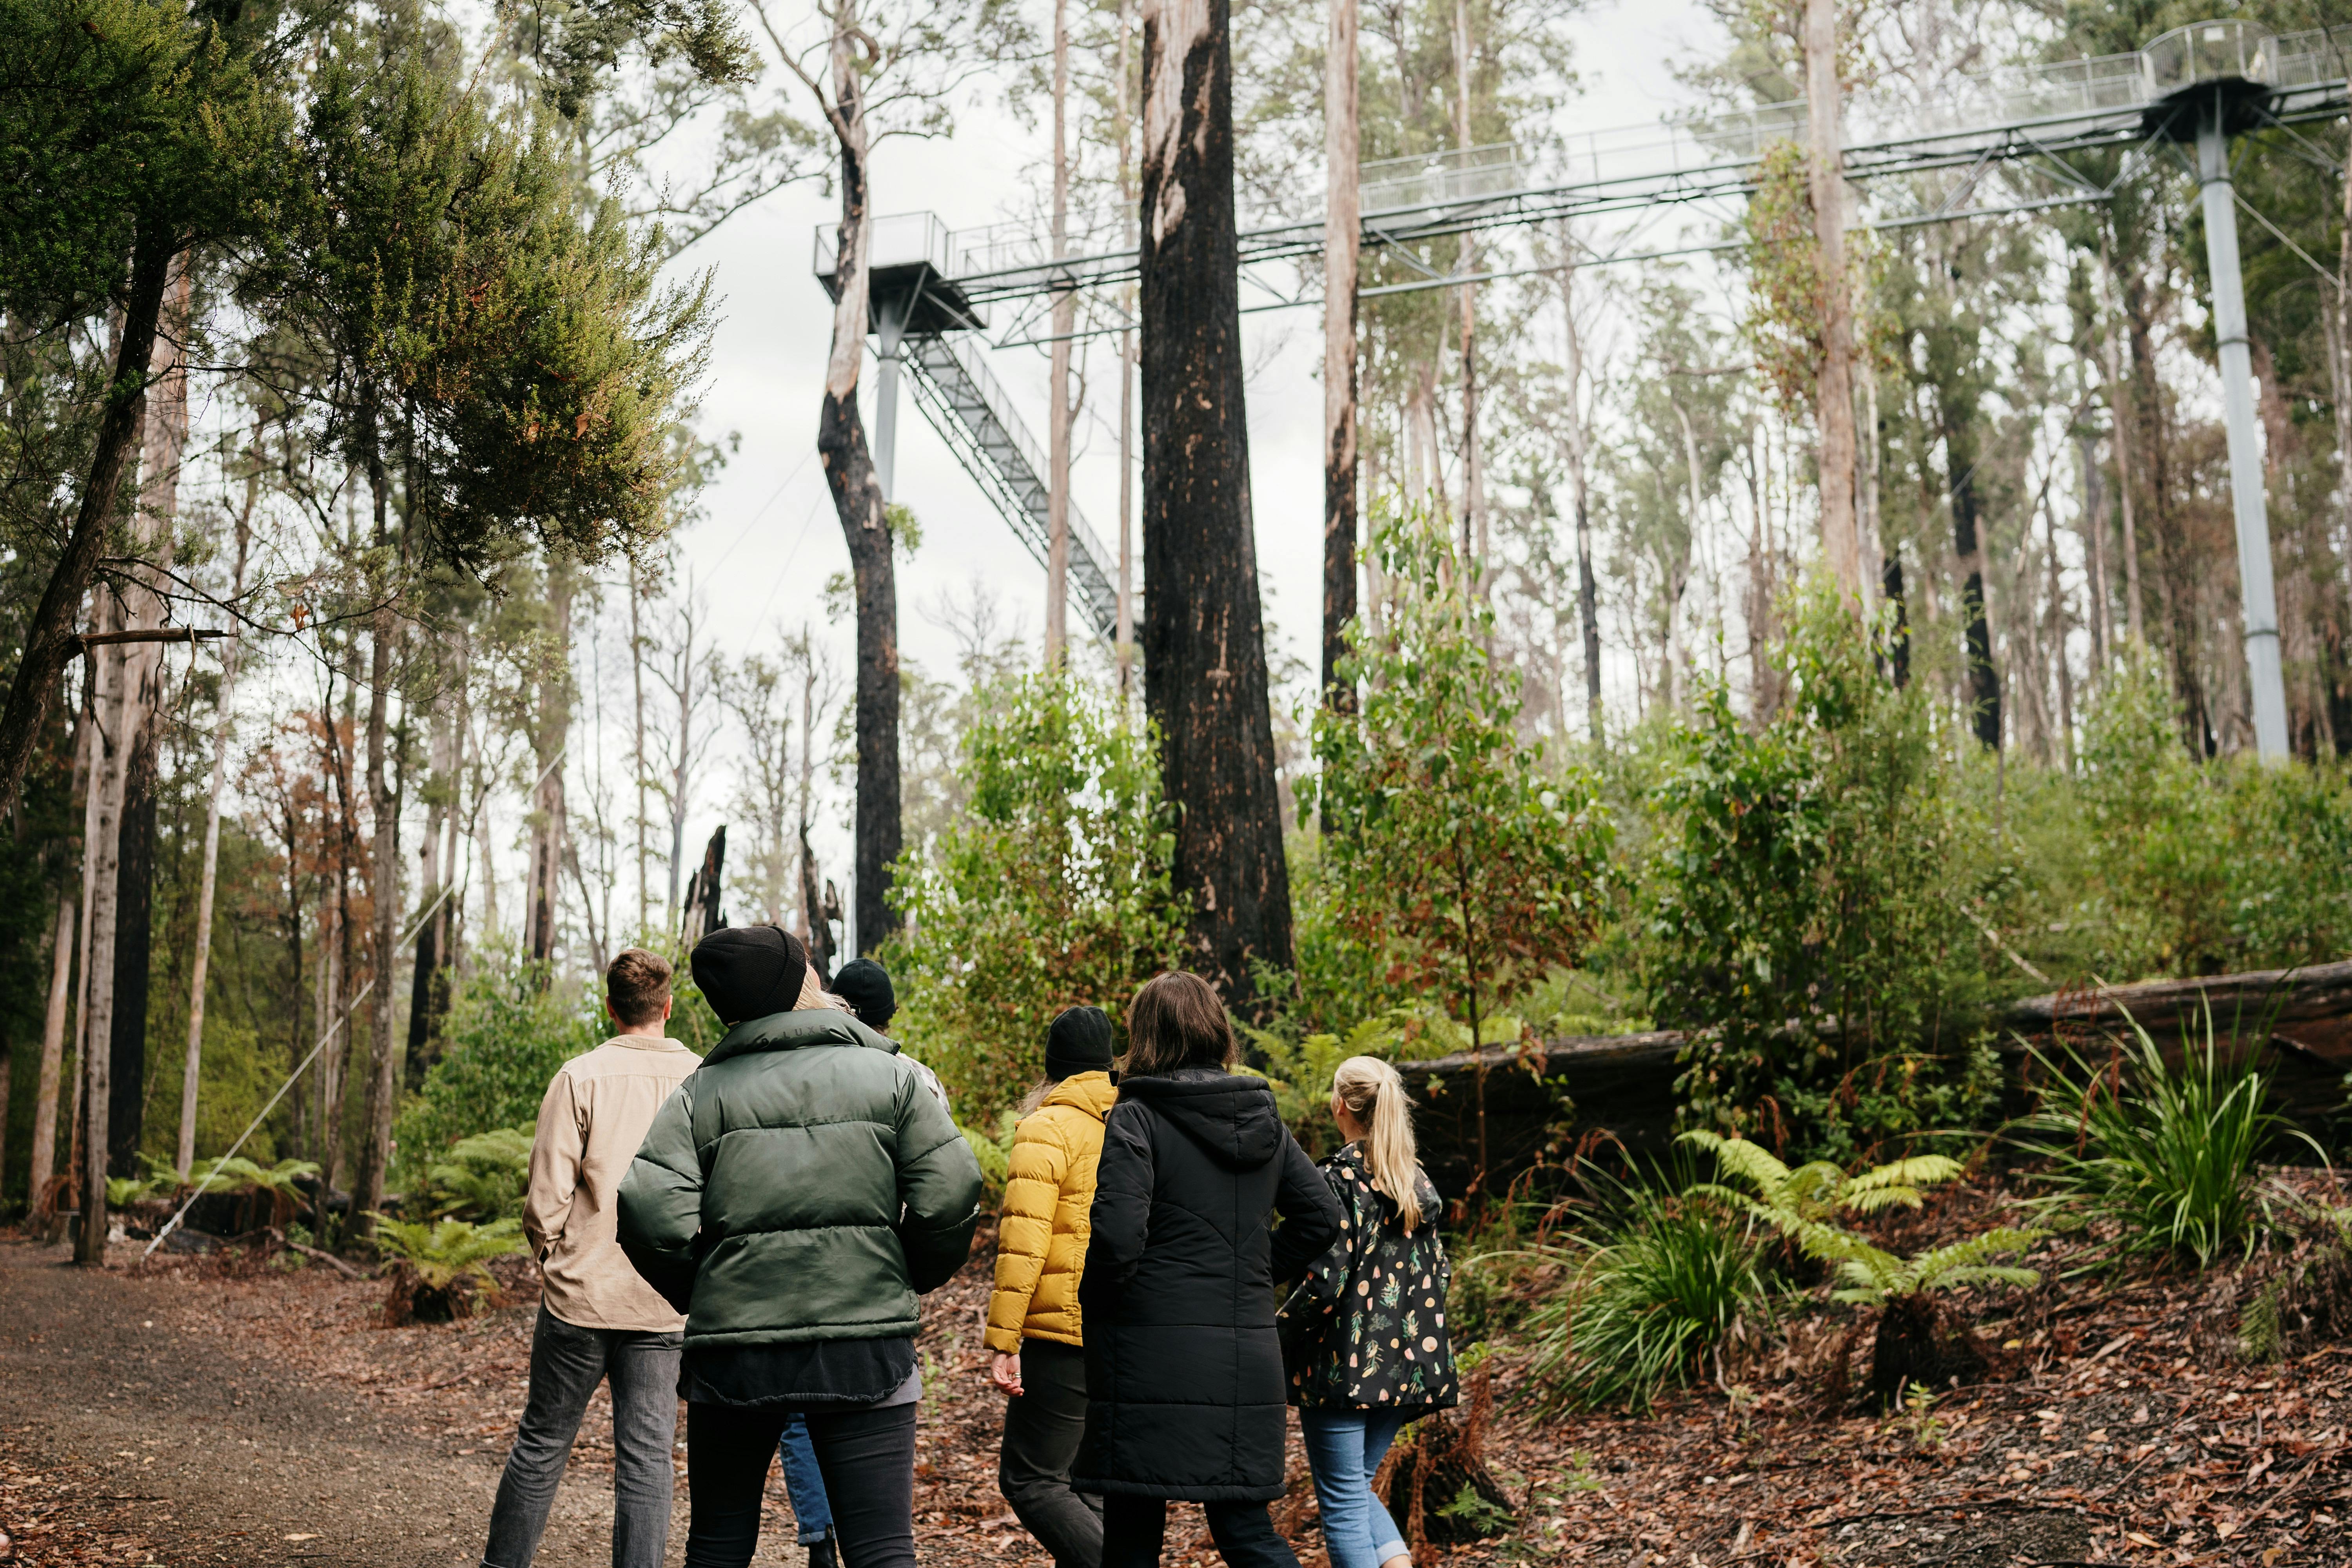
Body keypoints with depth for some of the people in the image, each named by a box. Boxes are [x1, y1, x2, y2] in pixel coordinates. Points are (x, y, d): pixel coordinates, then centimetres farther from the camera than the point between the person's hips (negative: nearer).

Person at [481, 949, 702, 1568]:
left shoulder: (581, 1079, -6)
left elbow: (547, 1200, -9)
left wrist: (552, 1259, 10)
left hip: (583, 1291, -1)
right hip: (666, 1303, 1)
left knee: (542, 1443, 12)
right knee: (648, 1458, 5)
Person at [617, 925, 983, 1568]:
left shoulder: (701, 1093, 3)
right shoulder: (890, 1076, 2)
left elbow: (650, 1209, -10)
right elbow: (950, 1194, -7)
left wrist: (697, 1295, 7)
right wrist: (916, 1275, 11)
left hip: (732, 1346, 2)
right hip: (865, 1345, -1)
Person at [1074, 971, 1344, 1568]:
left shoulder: (1135, 1119, -10)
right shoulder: (1263, 1120, 10)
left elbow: (1117, 1235, -20)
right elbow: (1322, 1216, 13)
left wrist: (1093, 1302, -2)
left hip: (1152, 1359, -5)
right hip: (1246, 1356, 5)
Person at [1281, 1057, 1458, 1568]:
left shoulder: (1339, 1180, -13)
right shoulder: (1419, 1182, 7)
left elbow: (1327, 1280, -18)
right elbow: (1439, 1273, 11)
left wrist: (1280, 1330, -6)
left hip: (1344, 1363, -7)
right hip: (1405, 1365, 7)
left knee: (1343, 1502, 2)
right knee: (1357, 1487, 21)